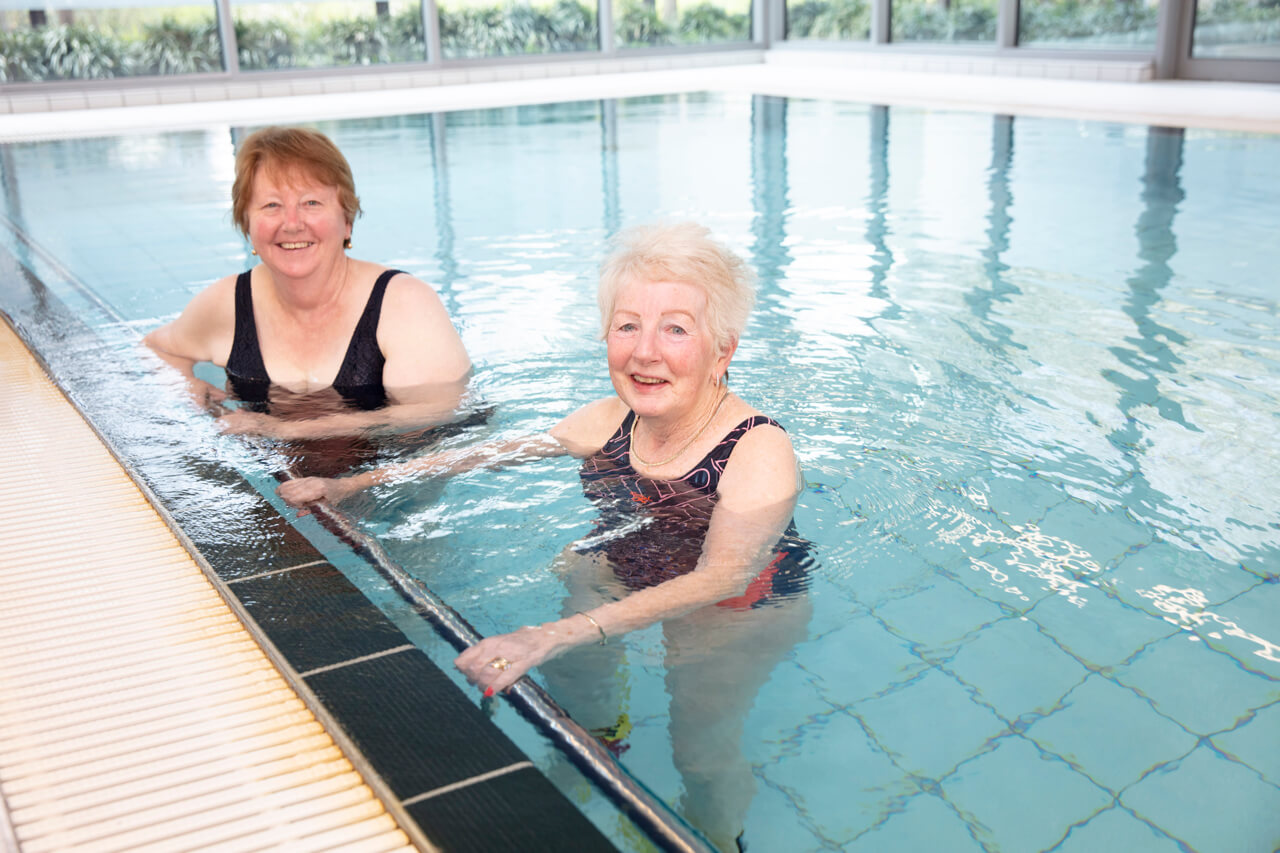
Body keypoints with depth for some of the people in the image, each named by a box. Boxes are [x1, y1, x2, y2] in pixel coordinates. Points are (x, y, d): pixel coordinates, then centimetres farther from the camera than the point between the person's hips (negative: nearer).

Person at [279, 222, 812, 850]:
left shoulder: (760, 450, -30)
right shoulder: (612, 421, -13)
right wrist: (349, 485, -5)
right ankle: (601, 735, 29)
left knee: (702, 751, -16)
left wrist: (551, 635, -57)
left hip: (741, 610, -5)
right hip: (621, 573, 5)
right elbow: (493, 452, -1)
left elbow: (723, 577, -44)